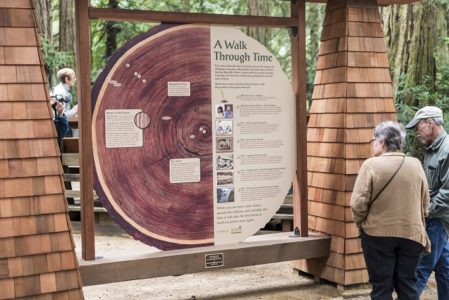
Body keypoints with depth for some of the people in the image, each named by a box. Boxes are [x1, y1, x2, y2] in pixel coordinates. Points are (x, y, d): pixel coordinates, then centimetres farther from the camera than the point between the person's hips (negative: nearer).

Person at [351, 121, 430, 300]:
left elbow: (358, 203, -14)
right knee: (408, 285, 13)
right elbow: (425, 203, 10)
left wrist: (362, 224, 4)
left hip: (378, 235, -3)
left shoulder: (371, 164, -11)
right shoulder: (416, 165, 2)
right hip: (411, 234, 3)